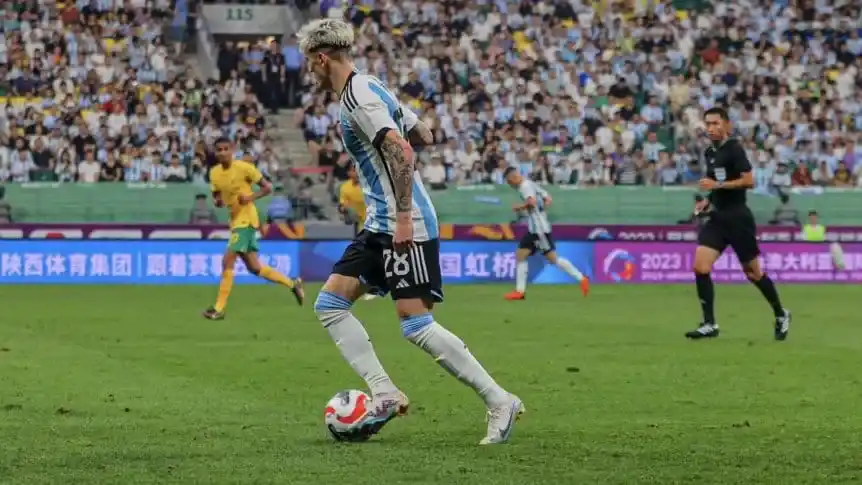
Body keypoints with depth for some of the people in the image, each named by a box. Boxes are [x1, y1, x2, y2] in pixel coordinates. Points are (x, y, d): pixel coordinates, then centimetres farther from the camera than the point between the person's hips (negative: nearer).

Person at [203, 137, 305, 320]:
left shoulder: (244, 167, -13)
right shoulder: (214, 173, 5)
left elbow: (268, 187, -6)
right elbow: (217, 196, 18)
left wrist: (250, 197, -23)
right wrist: (218, 201, -6)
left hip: (246, 220, -8)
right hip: (235, 221, 8)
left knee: (227, 262, -15)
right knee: (254, 267, 11)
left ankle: (219, 308, -12)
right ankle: (292, 284, 29)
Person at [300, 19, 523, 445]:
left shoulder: (356, 96, -14)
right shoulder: (372, 89, 15)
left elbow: (401, 152, -24)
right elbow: (423, 135, 23)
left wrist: (404, 215, -26)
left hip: (405, 227, -10)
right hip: (381, 225, 10)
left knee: (417, 325, -13)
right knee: (329, 304, 5)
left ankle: (500, 402, -8)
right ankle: (385, 394, -1)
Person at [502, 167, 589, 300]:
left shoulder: (525, 186, -10)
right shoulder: (531, 185, 19)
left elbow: (532, 201, -27)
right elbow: (548, 200, 21)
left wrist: (519, 207, -13)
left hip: (539, 228, -10)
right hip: (533, 229, 10)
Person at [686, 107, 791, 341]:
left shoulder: (734, 149, -11)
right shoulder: (710, 152, 12)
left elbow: (748, 181, -19)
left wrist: (717, 185, -23)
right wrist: (708, 201, 9)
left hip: (737, 218, -7)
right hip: (718, 217, 7)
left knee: (752, 272, 4)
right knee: (700, 267, -9)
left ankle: (781, 315, 25)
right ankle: (709, 324, -6)